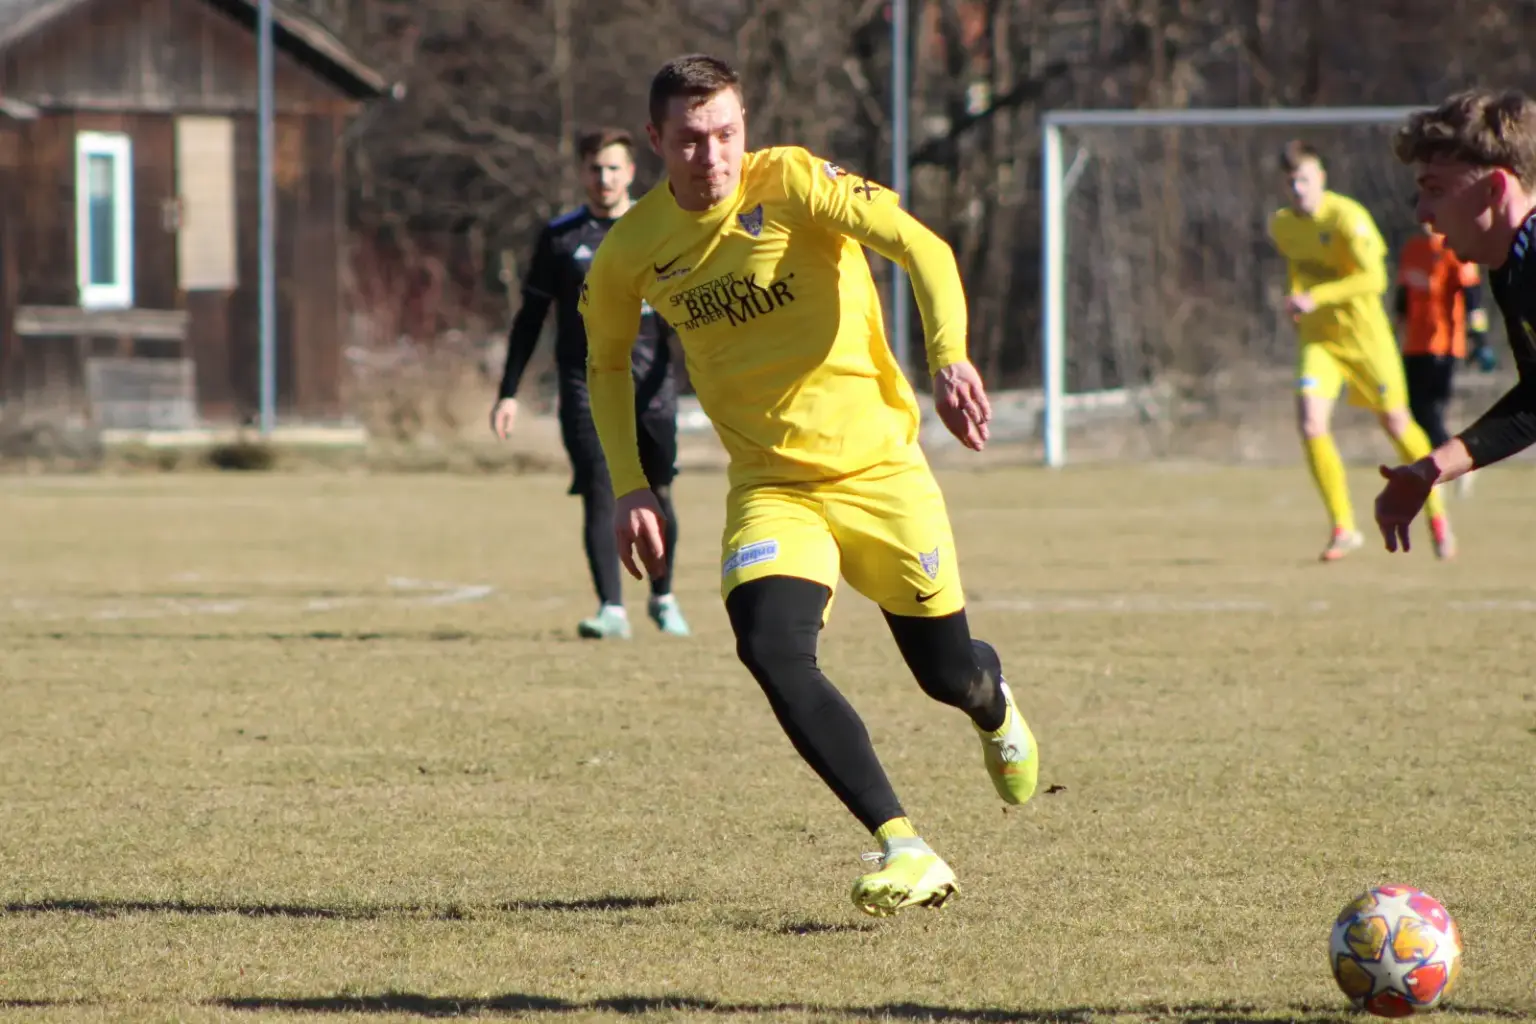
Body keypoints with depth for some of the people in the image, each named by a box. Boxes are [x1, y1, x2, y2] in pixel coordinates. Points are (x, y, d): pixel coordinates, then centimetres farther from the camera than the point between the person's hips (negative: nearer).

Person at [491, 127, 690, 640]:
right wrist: (508, 392, 5)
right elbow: (530, 316, 10)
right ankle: (612, 610, -13)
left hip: (650, 384, 1)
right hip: (585, 383, -1)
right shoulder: (560, 237, 6)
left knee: (656, 495, 6)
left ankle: (663, 597, 27)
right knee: (600, 496, -12)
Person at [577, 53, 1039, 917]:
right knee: (771, 647, -26)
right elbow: (608, 363, 15)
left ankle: (994, 703, 47)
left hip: (878, 467, -2)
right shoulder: (633, 252, -4)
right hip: (770, 485, 2)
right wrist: (631, 487, 4)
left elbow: (922, 248, -27)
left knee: (947, 673, 6)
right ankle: (904, 848, -23)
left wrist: (949, 356, -44)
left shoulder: (793, 183, -15)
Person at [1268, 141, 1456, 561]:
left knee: (1396, 424, 6)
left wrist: (1315, 298, -34)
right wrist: (1295, 300, 10)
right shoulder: (1281, 225, 2)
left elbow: (1374, 278, -28)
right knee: (1310, 423, -16)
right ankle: (1343, 527, -8)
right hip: (1317, 337, 4)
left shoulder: (1347, 218, -19)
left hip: (1364, 333, -4)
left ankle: (1437, 515, 28)